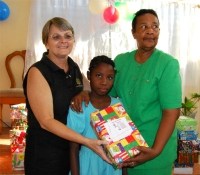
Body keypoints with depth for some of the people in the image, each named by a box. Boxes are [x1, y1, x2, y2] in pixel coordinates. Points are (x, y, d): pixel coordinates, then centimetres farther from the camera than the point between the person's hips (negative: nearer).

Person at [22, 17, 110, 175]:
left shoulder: (74, 68, 3)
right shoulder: (37, 72, -16)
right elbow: (46, 121, -21)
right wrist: (87, 142, -28)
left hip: (74, 149, 6)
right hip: (46, 155, -6)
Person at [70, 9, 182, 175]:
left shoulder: (168, 64, -12)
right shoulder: (120, 61, 2)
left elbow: (172, 112, -16)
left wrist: (156, 150, -25)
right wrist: (86, 94, -11)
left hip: (152, 148, -4)